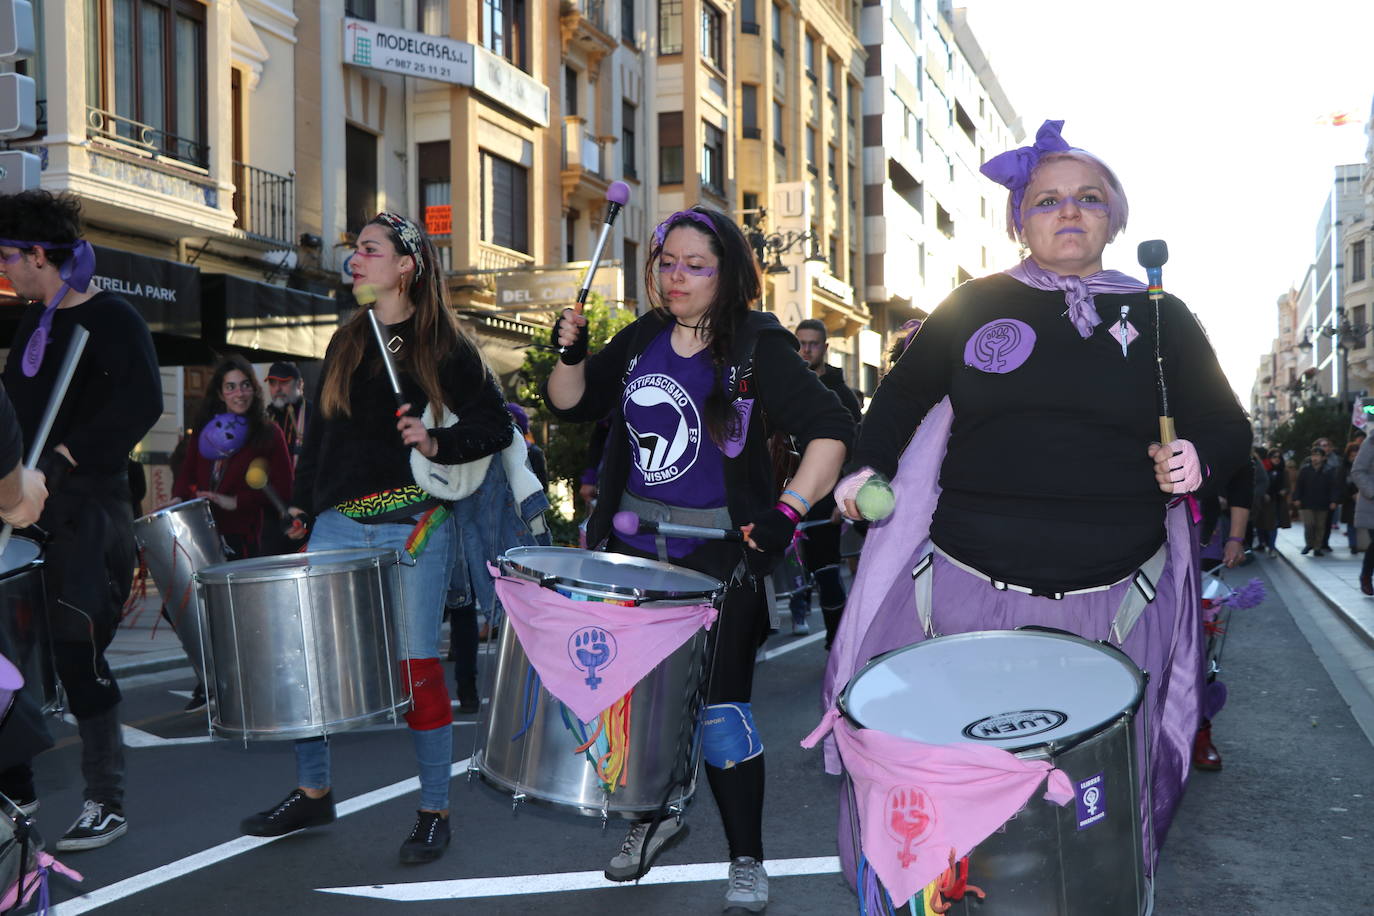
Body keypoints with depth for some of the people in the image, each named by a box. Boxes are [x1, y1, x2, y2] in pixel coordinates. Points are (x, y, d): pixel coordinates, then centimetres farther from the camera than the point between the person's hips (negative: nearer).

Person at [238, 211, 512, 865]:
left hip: (413, 527, -5)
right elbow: (321, 431, 19)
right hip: (338, 523, 5)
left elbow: (494, 425, -3)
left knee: (416, 664, -1)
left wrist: (438, 443, -19)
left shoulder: (445, 346, 0)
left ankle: (434, 813, 13)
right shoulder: (346, 343, 15)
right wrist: (301, 504, 15)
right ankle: (312, 793, 24)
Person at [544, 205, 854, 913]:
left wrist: (788, 509, -26)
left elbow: (830, 431, -14)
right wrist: (570, 355, -5)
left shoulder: (757, 348, -10)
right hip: (632, 549, 6)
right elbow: (571, 404, 14)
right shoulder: (641, 340, 6)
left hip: (717, 559, -5)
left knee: (716, 711, -1)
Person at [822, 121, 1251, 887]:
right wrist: (869, 466, 2)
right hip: (966, 587, 1)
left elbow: (1228, 429, 10)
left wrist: (1198, 458, -12)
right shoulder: (976, 306, 7)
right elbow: (903, 395, 17)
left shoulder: (1161, 318, 7)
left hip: (1112, 600, 0)